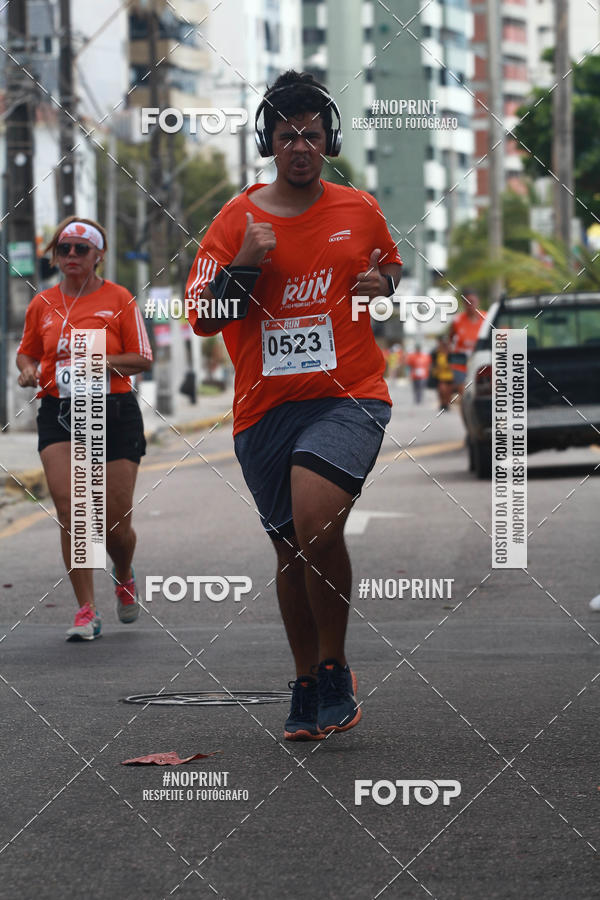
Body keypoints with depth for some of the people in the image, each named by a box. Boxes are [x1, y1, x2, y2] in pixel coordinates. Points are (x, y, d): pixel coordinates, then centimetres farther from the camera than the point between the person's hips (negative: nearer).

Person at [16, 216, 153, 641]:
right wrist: (28, 370, 0)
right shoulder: (42, 304, 11)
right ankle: (87, 611, -8)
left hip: (114, 412, -2)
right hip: (58, 413, 2)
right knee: (70, 513, -14)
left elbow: (142, 358, 1)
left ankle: (124, 577, 35)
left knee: (116, 524, 1)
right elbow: (27, 351, 23)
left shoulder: (119, 299, 2)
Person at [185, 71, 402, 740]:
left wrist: (382, 283, 2)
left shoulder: (359, 211, 6)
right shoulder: (236, 220, 3)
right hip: (265, 409, 2)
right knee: (291, 550, 11)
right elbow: (201, 320, 0)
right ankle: (306, 687, 29)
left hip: (349, 396, -2)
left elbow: (391, 268, 25)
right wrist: (243, 266, -14)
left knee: (316, 524, -24)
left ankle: (335, 671, -6)